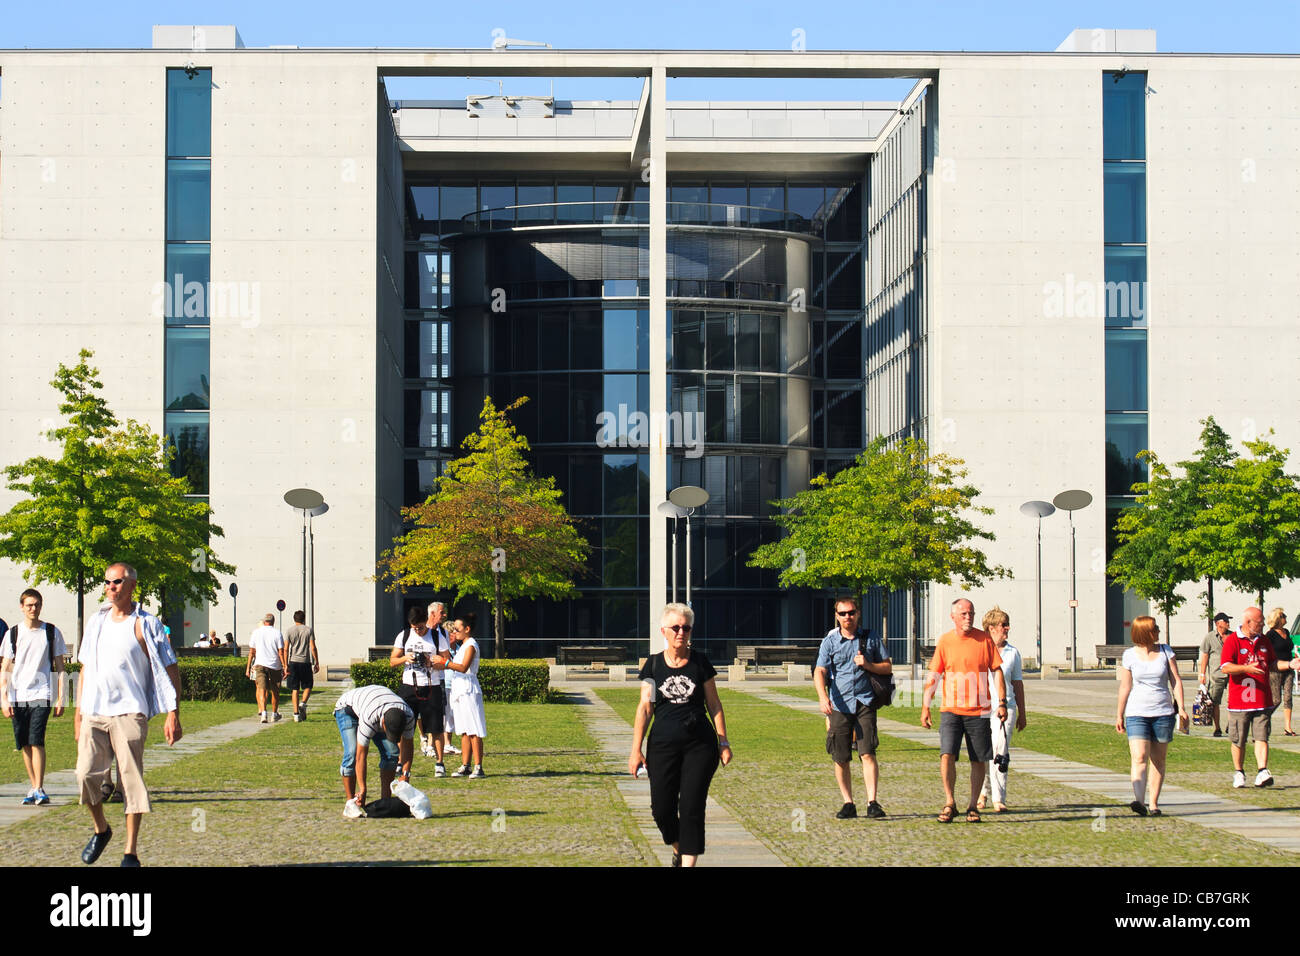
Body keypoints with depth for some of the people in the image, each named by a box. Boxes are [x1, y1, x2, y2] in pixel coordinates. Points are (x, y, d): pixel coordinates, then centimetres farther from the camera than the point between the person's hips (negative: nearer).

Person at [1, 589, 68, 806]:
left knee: (36, 741, -15)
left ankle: (39, 790, -15)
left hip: (41, 695, -3)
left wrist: (60, 699, 2)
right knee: (25, 745, 6)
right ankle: (34, 787, 16)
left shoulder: (52, 632, 5)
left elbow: (60, 668, 8)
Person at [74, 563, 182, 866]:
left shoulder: (146, 625, -1)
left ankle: (131, 853, 3)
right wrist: (79, 709, 19)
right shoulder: (96, 621, 14)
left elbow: (170, 671, -1)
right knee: (86, 773, -4)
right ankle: (100, 829, 22)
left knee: (131, 780, -4)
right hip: (93, 712, 4)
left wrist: (173, 713, -9)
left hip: (129, 713, -4)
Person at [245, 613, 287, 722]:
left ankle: (263, 713, -26)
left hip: (259, 664, 0)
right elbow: (281, 652, -5)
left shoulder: (256, 633, 4)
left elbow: (251, 652, 6)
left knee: (262, 689, -7)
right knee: (275, 691, 14)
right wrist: (284, 667, -1)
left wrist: (248, 667, 11)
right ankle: (274, 714, 24)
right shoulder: (277, 634, -2)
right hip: (275, 665, 0)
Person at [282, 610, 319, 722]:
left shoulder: (289, 630, 3)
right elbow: (313, 648, -3)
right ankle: (303, 704, -12)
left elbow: (286, 649, -2)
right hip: (305, 662, -1)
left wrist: (286, 665, 0)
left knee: (295, 689, 5)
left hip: (293, 662, 1)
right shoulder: (309, 630, 1)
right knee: (308, 686, 13)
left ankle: (296, 713, 1)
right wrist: (317, 663, 3)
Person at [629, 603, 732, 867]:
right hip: (663, 744, 1)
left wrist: (723, 742, 4)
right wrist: (636, 749, -1)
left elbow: (714, 704, 7)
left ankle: (688, 862, -1)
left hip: (700, 745, -1)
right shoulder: (654, 664, 4)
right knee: (662, 808, 2)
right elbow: (645, 707, 3)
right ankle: (678, 849, 31)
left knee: (692, 808, -5)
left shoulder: (699, 662, 3)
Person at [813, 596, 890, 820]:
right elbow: (820, 671, -5)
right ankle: (848, 804, 14)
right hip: (839, 705, 1)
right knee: (840, 758, 3)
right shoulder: (829, 641, 6)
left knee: (867, 753, -13)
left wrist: (868, 665, -7)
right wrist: (823, 697, -23)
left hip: (864, 703, -1)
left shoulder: (871, 639, 8)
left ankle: (872, 803, -13)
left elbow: (888, 667, 13)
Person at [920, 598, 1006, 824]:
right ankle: (949, 803, 2)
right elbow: (933, 676, 5)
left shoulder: (984, 639, 2)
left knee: (979, 760, 3)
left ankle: (973, 806, 16)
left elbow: (997, 671, 7)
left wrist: (1002, 702, -1)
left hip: (978, 710, 1)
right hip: (951, 709, -1)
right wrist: (925, 706, -2)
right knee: (947, 755, -13)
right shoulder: (945, 641, 2)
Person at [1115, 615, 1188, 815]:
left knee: (1158, 759, 6)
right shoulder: (1129, 655, 1)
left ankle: (1154, 803, 13)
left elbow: (1176, 680, 5)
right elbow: (1125, 687, 7)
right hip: (1137, 713, -2)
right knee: (1139, 757, -16)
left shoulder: (1165, 651, 5)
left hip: (1163, 712, 2)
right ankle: (1139, 801, -26)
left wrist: (1181, 708, -3)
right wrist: (1119, 715, 10)